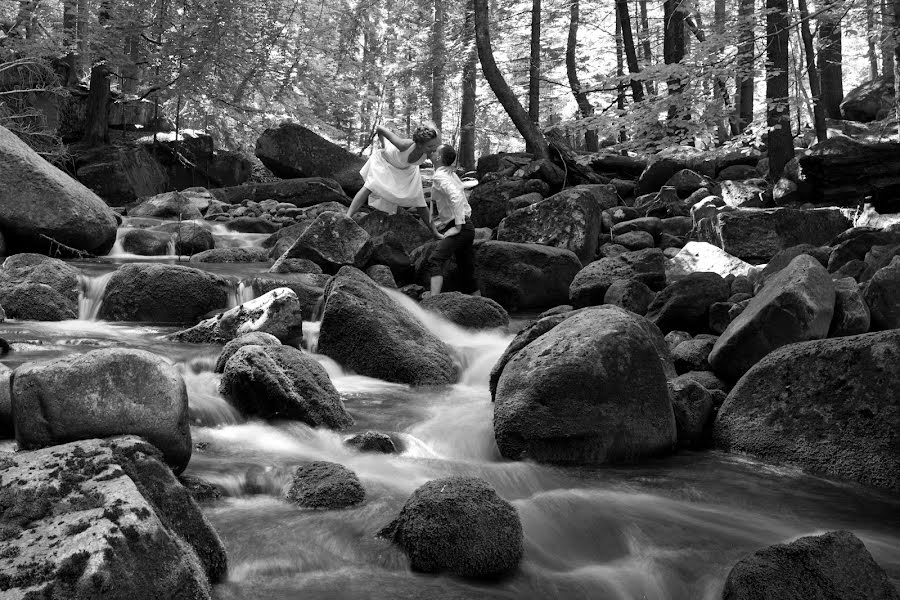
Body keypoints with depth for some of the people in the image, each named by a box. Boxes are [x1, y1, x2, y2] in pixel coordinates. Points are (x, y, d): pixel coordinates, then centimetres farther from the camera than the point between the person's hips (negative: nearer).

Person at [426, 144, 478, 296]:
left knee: (436, 261, -21)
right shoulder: (451, 174, 17)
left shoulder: (440, 176, -12)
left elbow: (456, 197, -27)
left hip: (459, 229, -10)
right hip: (467, 227, 10)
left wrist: (458, 226, -24)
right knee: (467, 273, 12)